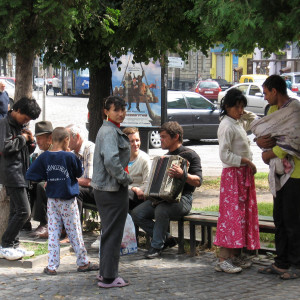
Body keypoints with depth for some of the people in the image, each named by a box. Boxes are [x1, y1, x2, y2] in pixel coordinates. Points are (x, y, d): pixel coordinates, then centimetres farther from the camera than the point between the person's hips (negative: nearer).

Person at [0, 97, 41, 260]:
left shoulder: (21, 125, 17)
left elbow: (29, 150, 23)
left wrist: (31, 140, 2)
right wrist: (22, 139, -12)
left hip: (20, 172, 9)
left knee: (16, 211, 11)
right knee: (23, 211, -12)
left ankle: (13, 245, 17)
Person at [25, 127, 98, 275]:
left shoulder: (44, 157, -3)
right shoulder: (69, 156, -13)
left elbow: (30, 175, -2)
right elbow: (79, 173, 2)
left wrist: (47, 177, 8)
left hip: (52, 200, 3)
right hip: (68, 201, -3)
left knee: (53, 233, 6)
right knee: (74, 232, 6)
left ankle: (52, 266, 6)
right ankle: (83, 263, 17)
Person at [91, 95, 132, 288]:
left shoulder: (111, 130, 15)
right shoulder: (109, 131, -18)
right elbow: (111, 160, -30)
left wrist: (123, 178, 14)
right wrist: (125, 178, -19)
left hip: (103, 188, 11)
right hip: (113, 189, -11)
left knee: (109, 231, 20)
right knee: (113, 233, -3)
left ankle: (105, 272, 30)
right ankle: (109, 278, 3)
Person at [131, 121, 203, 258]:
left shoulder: (190, 155, -5)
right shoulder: (166, 157, 20)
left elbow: (198, 181, -17)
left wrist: (183, 174, -34)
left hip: (182, 199, -8)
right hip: (162, 197, 8)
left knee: (161, 210, -37)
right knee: (137, 214, -12)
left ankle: (157, 246, -17)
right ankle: (166, 238, 1)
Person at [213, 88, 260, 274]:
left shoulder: (239, 123, 12)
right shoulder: (227, 126, -15)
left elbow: (254, 121, 34)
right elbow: (224, 155, -20)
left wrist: (246, 114, 15)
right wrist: (246, 161, -18)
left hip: (244, 174, 10)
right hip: (232, 174, -10)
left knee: (244, 214, 10)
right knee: (231, 214, -12)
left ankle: (236, 256, 15)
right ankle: (223, 260, -13)